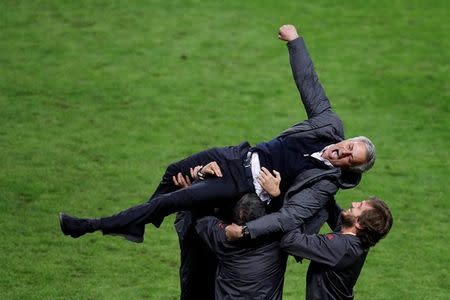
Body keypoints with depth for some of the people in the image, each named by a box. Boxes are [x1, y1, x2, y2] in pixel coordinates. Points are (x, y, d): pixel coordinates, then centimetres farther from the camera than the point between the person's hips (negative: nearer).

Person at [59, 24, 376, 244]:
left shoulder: (325, 183, -21)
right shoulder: (331, 124, -6)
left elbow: (290, 217, -28)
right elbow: (309, 82, -2)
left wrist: (248, 230, -38)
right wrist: (295, 40, -6)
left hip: (246, 185, -7)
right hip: (242, 156, 7)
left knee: (171, 201, -7)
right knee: (174, 172, 16)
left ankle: (96, 226, 3)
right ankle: (137, 224, 37)